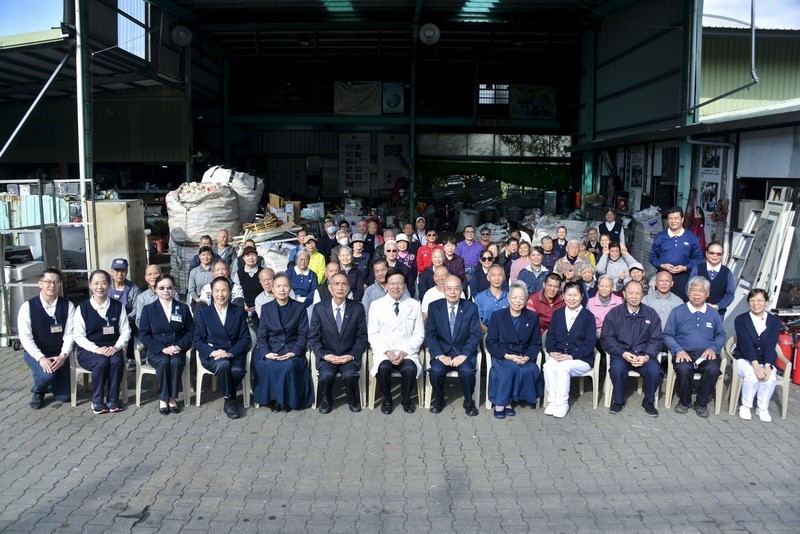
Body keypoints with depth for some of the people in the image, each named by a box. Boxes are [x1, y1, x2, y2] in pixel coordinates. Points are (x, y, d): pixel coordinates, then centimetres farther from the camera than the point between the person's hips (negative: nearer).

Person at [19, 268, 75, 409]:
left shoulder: (67, 306, -6)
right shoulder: (28, 306, -10)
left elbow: (69, 334, -8)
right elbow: (25, 337, -14)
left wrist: (63, 356, -22)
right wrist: (41, 358, -24)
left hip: (59, 355, 2)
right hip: (35, 353, -2)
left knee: (64, 396, -3)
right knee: (47, 375, -33)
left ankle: (47, 385, 33)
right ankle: (37, 391, 5)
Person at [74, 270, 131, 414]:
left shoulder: (118, 306, 6)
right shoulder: (83, 308, 0)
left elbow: (125, 331, 6)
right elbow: (79, 336, -3)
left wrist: (117, 347, -13)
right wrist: (96, 349, -18)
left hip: (112, 349, 2)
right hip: (88, 351, -1)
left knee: (117, 361, -32)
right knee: (102, 362, -33)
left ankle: (113, 399, -15)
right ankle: (97, 401, -15)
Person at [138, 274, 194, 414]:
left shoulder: (183, 308, 12)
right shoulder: (148, 309, 8)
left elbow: (190, 331, 9)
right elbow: (144, 334, 1)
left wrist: (179, 346, -11)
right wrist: (162, 348, -13)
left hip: (177, 350, 1)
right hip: (156, 351, 0)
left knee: (176, 362, -34)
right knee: (164, 361, -34)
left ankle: (172, 397, -21)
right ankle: (163, 399, -22)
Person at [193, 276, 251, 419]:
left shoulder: (239, 312, 10)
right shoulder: (203, 313, 8)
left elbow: (245, 338, 3)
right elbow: (198, 341, 3)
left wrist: (231, 353, -14)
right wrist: (212, 352, -17)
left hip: (234, 353, 1)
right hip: (211, 355, 0)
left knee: (237, 370, -33)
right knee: (223, 365, -35)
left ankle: (229, 399, -3)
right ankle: (229, 400, -14)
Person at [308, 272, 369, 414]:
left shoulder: (358, 308, 1)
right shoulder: (319, 309, 1)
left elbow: (362, 337, 2)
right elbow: (313, 337, 1)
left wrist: (352, 355, -13)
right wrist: (324, 355, -14)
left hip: (349, 356, 0)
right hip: (327, 356, 0)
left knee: (349, 375, -29)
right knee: (326, 375, -29)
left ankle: (353, 400, 5)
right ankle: (327, 400, 5)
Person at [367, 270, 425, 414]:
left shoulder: (414, 305, 7)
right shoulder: (376, 305, 5)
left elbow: (419, 334, 5)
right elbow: (372, 334, 3)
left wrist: (405, 352, -10)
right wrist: (387, 351, -12)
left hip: (407, 352, 0)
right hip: (383, 351, 0)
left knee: (410, 369, -31)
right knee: (383, 368, -32)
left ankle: (406, 399, 0)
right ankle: (387, 400, -2)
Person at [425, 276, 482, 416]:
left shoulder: (471, 308, 1)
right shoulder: (434, 307, 2)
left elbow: (475, 335, -3)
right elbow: (430, 334, 0)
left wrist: (463, 355, -17)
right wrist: (440, 355, -15)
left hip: (464, 353, -1)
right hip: (441, 352, 1)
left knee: (467, 371, -30)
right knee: (436, 370, -28)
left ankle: (469, 402, -1)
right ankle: (438, 399, 2)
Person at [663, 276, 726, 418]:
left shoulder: (713, 314, 16)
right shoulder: (677, 312, 7)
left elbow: (721, 335, 15)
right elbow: (668, 335, 4)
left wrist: (713, 348, -5)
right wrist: (678, 350, -12)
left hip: (706, 354, 2)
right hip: (684, 353, -2)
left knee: (713, 369, -32)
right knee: (684, 369, -34)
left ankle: (701, 403, -7)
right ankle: (684, 402, -5)